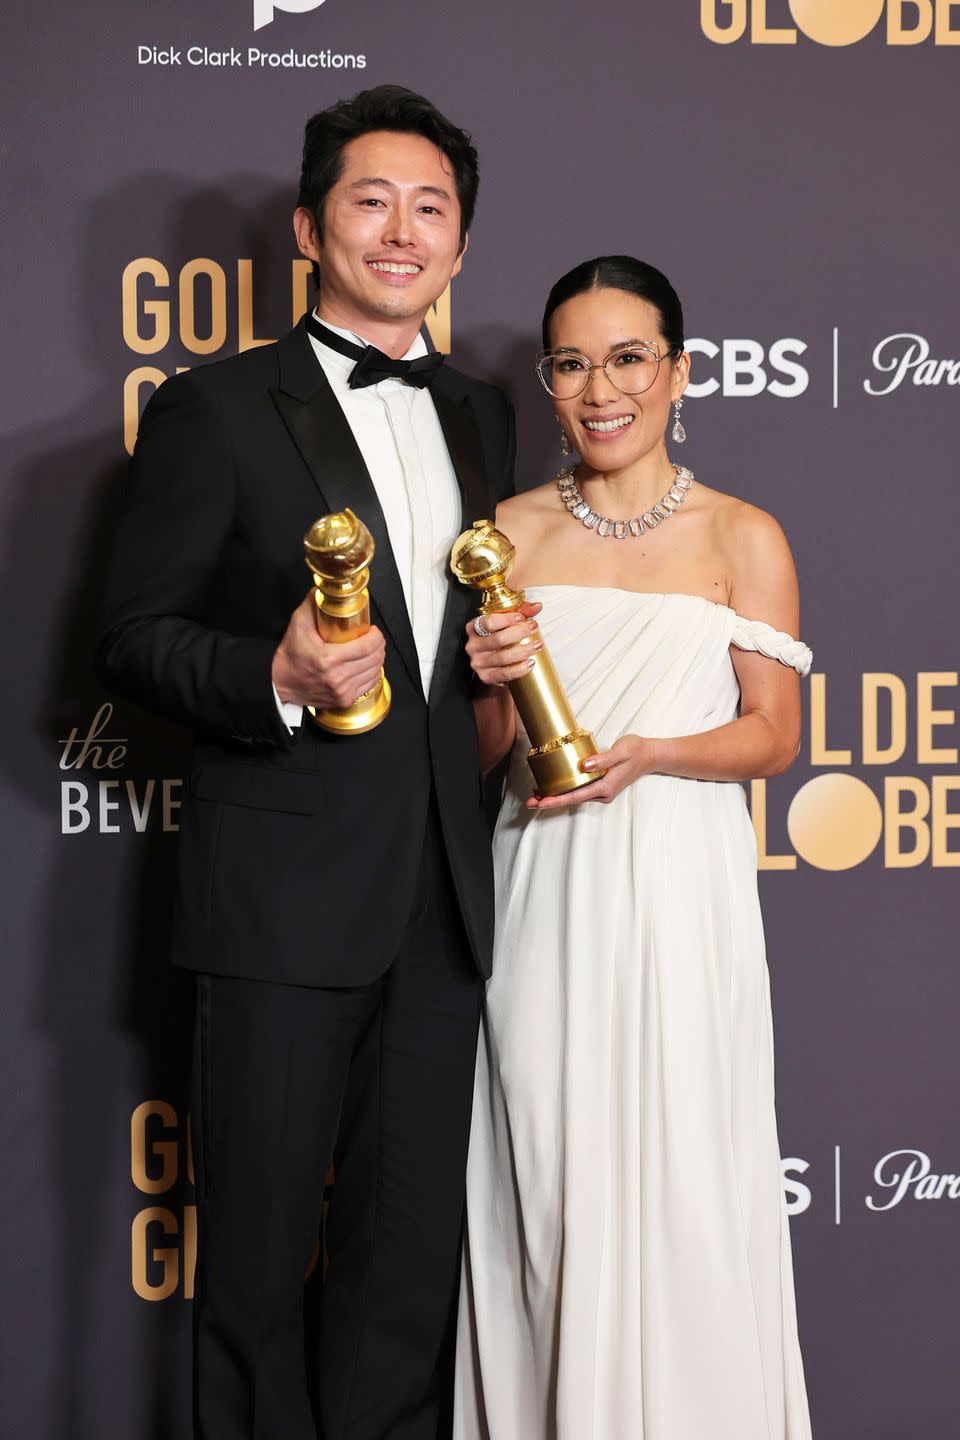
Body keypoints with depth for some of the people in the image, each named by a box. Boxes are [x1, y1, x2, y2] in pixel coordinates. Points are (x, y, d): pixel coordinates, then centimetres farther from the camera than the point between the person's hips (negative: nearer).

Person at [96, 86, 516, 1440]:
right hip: (285, 890, -5)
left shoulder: (481, 415, 15)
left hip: (442, 896, 5)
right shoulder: (215, 410, -3)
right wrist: (277, 677, -21)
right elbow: (132, 640, -5)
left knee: (415, 1232, 12)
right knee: (260, 1233, 5)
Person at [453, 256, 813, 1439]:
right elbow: (481, 753, 11)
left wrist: (645, 752, -16)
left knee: (675, 1178, 0)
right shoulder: (512, 531, 8)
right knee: (543, 1174, 6)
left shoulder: (743, 539, 0)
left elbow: (773, 733, 0)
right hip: (542, 895, 2)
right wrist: (497, 685, -11)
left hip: (677, 892, -2)